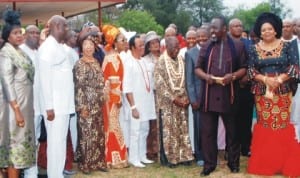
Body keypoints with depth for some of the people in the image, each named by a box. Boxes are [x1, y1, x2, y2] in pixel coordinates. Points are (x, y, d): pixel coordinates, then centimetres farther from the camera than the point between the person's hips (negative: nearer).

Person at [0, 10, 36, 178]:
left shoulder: (20, 51, 12)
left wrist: (25, 107, 12)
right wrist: (17, 110, -22)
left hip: (25, 101, 8)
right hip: (15, 104, -8)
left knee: (23, 139, 12)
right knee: (16, 141, -4)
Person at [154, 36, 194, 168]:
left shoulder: (181, 61, 7)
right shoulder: (161, 62, -7)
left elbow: (186, 82, 10)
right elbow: (160, 84, -13)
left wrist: (186, 98, -4)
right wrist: (173, 99, -16)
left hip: (182, 101, 5)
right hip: (167, 103, -5)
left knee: (182, 130, 8)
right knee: (168, 131, 1)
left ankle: (183, 156, 17)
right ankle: (168, 158, 10)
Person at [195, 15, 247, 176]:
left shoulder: (237, 46, 4)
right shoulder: (206, 47, 11)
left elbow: (244, 68, 4)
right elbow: (197, 68, 11)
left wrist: (233, 76, -15)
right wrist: (205, 76, -10)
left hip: (228, 95, -2)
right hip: (209, 95, 2)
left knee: (232, 130, 9)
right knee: (207, 131, 3)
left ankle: (234, 162, 23)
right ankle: (209, 164, 13)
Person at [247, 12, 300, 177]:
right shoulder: (254, 49, 5)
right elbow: (251, 70, 1)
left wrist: (279, 79, -17)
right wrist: (265, 79, -15)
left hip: (283, 91, -1)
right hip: (262, 92, 1)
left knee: (283, 125, 1)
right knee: (264, 125, 4)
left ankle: (285, 163, 13)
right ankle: (264, 163, 15)